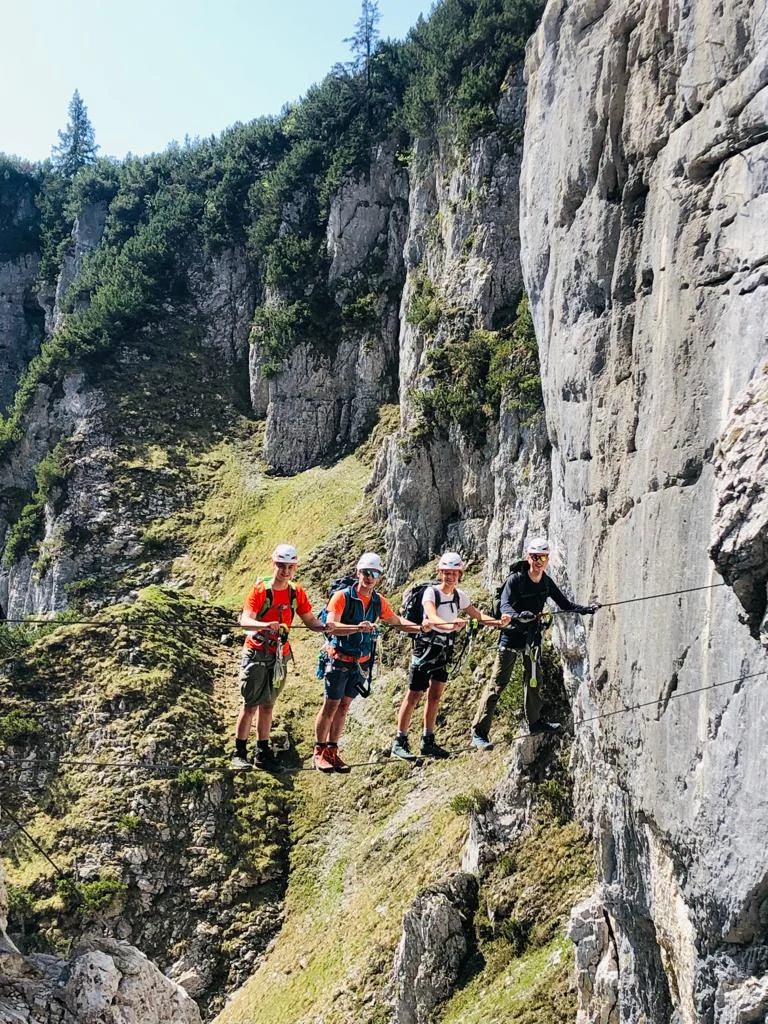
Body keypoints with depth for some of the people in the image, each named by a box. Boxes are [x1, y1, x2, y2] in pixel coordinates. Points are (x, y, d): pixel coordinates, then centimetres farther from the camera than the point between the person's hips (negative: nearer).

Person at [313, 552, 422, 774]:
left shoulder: (379, 602, 3)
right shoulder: (342, 596, -14)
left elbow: (397, 622, 16)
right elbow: (332, 625, -26)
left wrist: (418, 628, 1)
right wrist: (358, 627, -40)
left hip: (361, 662, 5)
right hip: (339, 658, -5)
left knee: (344, 706, 10)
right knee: (331, 705, -2)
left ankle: (332, 752, 17)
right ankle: (319, 753, 7)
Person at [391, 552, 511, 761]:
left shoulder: (460, 596, 4)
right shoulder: (431, 592, -15)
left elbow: (477, 615, 2)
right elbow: (432, 618, -31)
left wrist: (497, 622, -16)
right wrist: (450, 624, -50)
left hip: (444, 650, 6)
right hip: (426, 647, -6)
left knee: (435, 696, 9)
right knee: (414, 695, -4)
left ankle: (428, 742, 19)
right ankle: (399, 742, 1)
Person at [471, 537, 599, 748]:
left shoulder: (547, 582, 0)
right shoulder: (515, 579, -19)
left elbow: (565, 604, 7)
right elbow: (505, 606, -31)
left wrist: (586, 609, -8)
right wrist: (519, 616, -51)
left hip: (532, 635, 6)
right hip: (512, 634, -6)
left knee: (534, 679, 18)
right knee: (497, 683, -7)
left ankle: (535, 722, 36)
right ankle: (479, 732, -4)